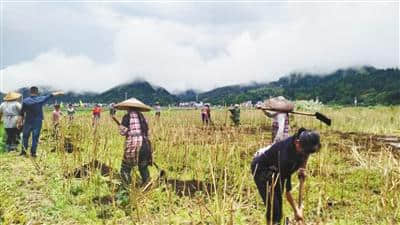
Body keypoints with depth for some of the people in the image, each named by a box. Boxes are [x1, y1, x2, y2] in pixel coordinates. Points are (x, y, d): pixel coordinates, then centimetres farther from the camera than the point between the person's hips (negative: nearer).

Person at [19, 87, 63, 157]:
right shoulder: (41, 99, -5)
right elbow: (51, 95, 9)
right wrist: (59, 93, 23)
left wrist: (20, 122, 8)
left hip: (28, 122, 1)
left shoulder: (25, 101, -4)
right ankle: (33, 152, 5)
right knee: (35, 137, 4)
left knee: (25, 136, 11)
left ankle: (23, 151, 11)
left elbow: (22, 113, 0)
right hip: (37, 122, 0)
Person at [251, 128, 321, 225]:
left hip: (275, 169, 7)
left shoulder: (305, 142, -21)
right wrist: (296, 210, -23)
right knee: (273, 206, -16)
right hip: (261, 168, -7)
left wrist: (303, 168, -6)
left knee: (279, 205, 4)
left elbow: (305, 155, 9)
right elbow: (286, 188, -30)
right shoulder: (286, 152, -39)